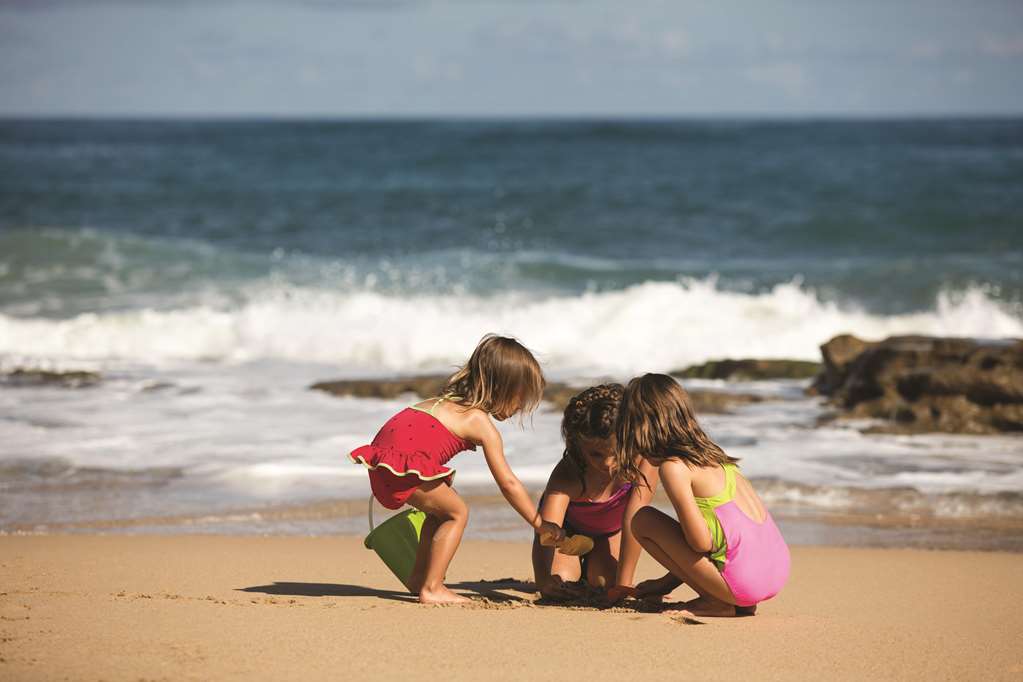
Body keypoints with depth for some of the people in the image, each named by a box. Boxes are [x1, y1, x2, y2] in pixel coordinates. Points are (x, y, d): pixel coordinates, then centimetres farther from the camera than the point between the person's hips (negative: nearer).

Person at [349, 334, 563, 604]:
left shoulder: (451, 400, 22)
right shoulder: (483, 425, -3)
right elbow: (508, 483, -3)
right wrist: (540, 525, 4)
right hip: (403, 463, -9)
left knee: (441, 509, 22)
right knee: (456, 512, 0)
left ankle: (418, 577, 29)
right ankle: (431, 589, -3)